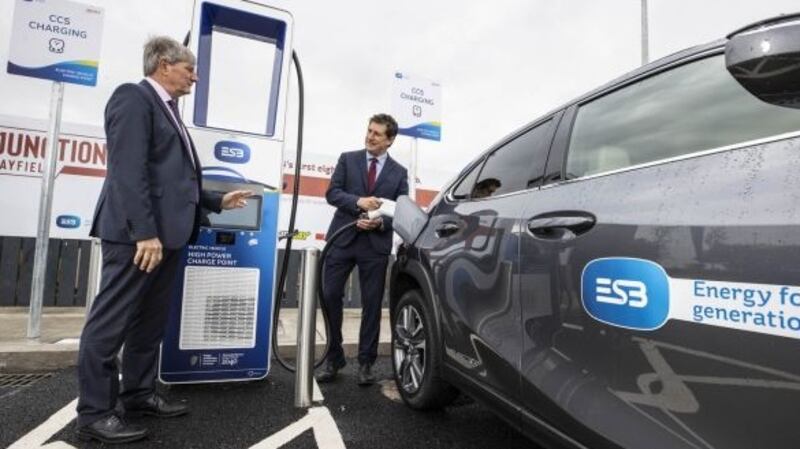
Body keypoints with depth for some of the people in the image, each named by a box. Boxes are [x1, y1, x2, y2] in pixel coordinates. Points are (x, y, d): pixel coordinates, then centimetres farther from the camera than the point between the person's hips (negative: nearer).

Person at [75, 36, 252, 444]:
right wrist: (145, 231, -24)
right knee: (111, 321, -1)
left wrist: (216, 202, 18)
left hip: (166, 234, 10)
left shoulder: (167, 110, 21)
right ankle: (94, 413, 9)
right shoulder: (133, 97, -7)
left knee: (151, 321, 14)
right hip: (137, 234, -10)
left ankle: (138, 395, 26)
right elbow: (129, 171, -19)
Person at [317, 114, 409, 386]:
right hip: (342, 239, 0)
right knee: (330, 297, 1)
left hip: (376, 244, 0)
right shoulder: (347, 159, 8)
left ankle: (365, 363, 19)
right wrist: (358, 201, -19)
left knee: (372, 304, 5)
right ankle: (333, 358, 18)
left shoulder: (399, 172, 9)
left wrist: (381, 223, -15)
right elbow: (332, 193, -1)